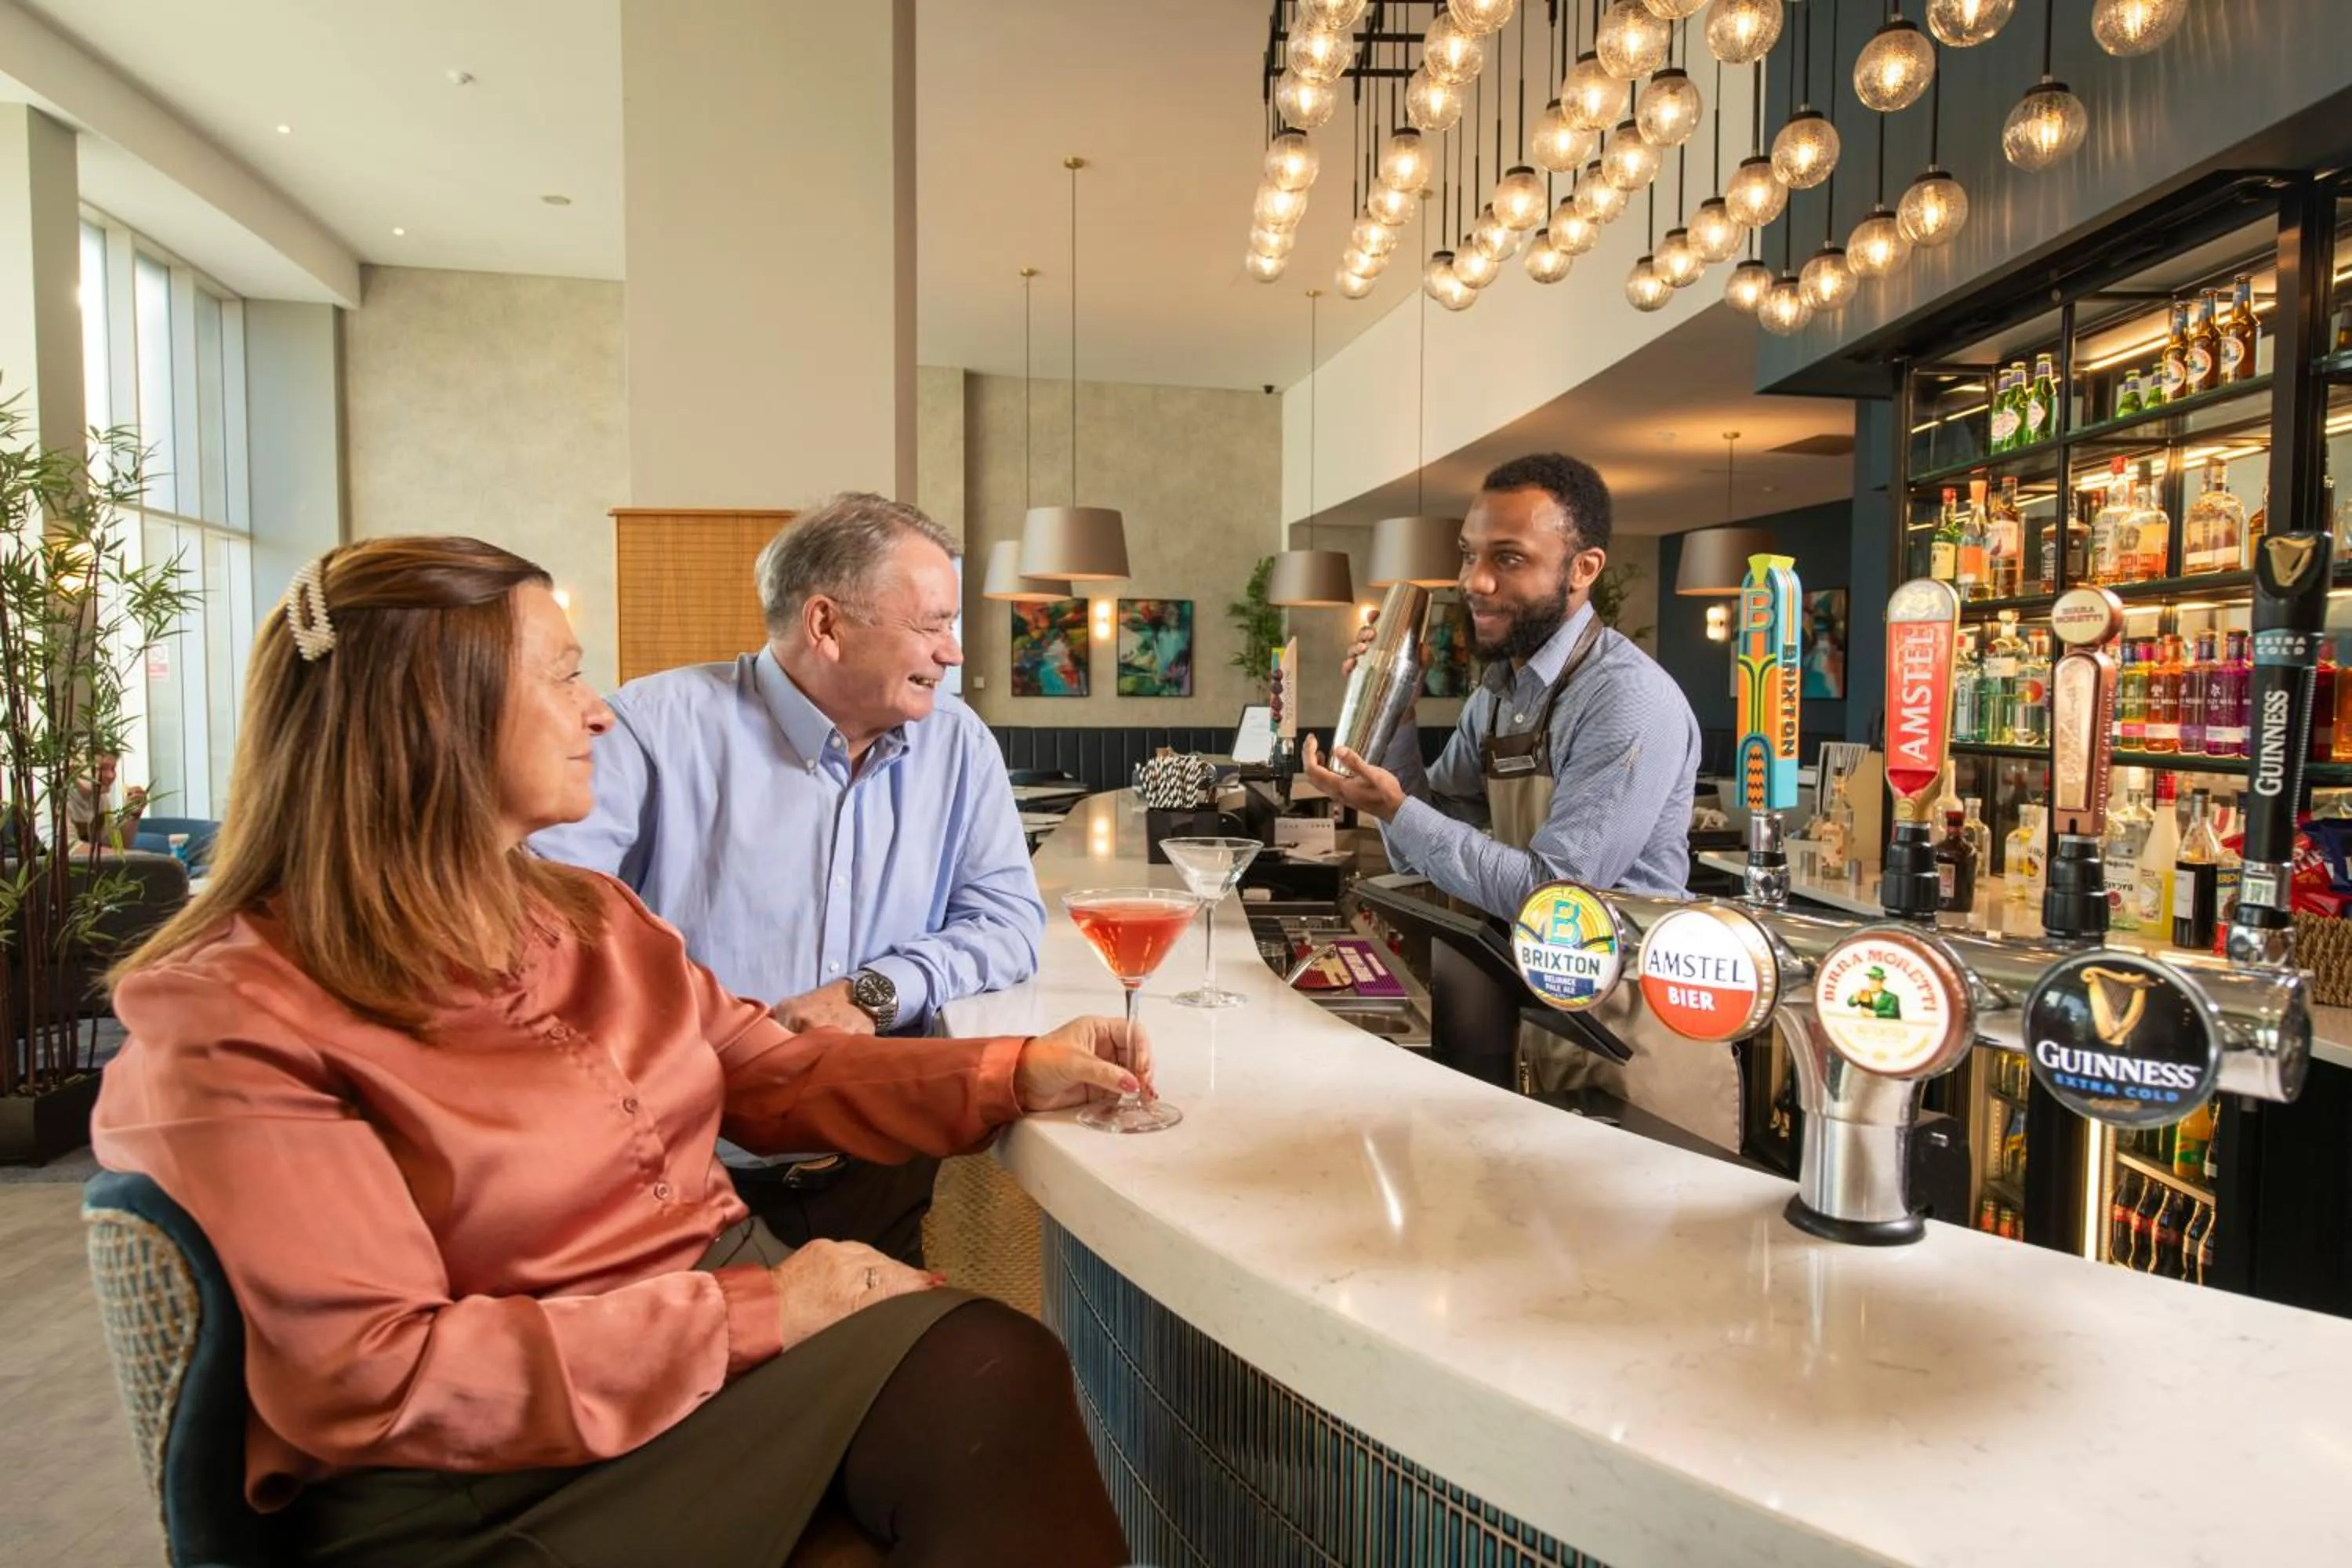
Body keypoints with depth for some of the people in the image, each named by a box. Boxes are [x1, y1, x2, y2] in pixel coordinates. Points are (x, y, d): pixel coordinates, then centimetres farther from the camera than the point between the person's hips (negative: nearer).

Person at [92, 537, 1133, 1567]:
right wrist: (754, 1315, -19)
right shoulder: (228, 1024, -13)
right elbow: (366, 1378, -18)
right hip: (497, 1484, -7)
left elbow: (775, 1075, 12)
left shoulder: (590, 917, 11)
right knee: (992, 1385, -25)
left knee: (998, 1372, -20)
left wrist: (1015, 1074, -1)